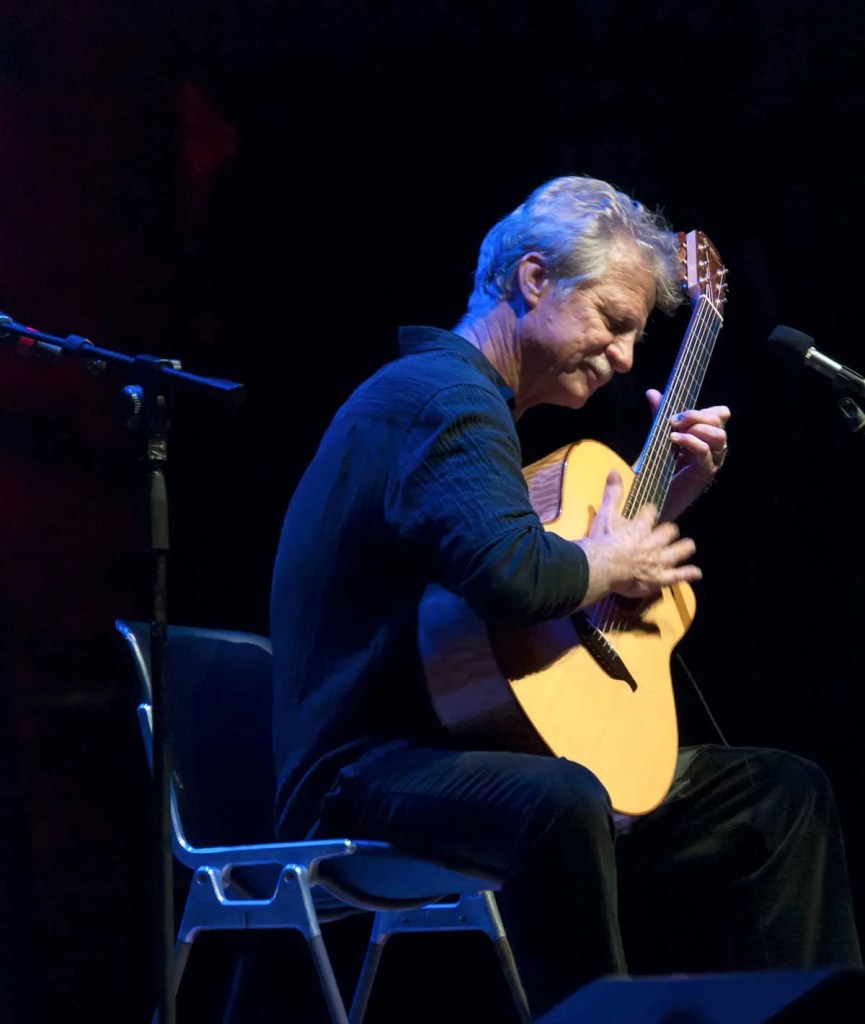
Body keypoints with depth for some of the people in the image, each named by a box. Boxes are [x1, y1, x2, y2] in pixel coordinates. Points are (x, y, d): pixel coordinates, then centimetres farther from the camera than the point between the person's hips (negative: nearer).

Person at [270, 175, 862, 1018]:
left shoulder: (477, 400, 20)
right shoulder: (444, 396, -15)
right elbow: (509, 573, -34)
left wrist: (668, 497, 17)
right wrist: (606, 567, -15)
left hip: (472, 752, 11)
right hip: (368, 777, -11)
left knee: (780, 792, 11)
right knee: (562, 803, -43)